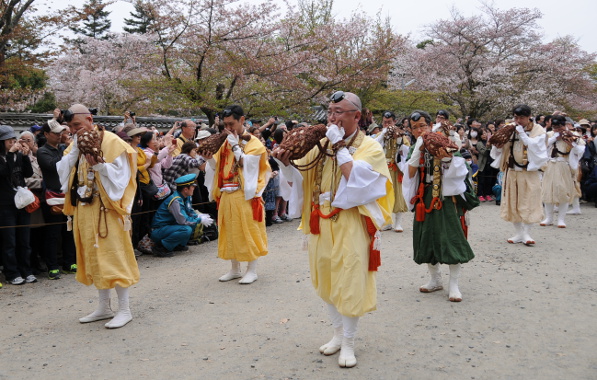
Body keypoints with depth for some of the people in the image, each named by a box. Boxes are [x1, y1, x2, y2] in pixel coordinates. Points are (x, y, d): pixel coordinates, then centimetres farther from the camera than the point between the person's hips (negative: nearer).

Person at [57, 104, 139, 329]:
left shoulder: (111, 141, -8)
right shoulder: (75, 146, 13)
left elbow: (120, 175, -12)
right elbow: (63, 171, 1)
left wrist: (100, 165, -27)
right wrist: (76, 148, -8)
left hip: (106, 209, -7)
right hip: (84, 209, 7)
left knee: (113, 255, -4)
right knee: (94, 257, 12)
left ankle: (124, 310, 4)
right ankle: (104, 308, 23)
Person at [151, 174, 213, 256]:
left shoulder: (187, 197, 2)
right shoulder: (176, 201, -26)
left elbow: (190, 211, 15)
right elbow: (183, 220, -27)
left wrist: (199, 216, -6)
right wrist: (200, 220, -16)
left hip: (169, 226, 9)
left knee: (194, 222, 2)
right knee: (187, 230, -29)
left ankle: (179, 244, 7)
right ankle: (161, 247, -17)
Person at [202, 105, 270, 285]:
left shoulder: (253, 143, -4)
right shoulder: (225, 142, 12)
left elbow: (245, 163, -16)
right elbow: (217, 167, 13)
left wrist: (235, 145, -13)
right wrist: (210, 159, -5)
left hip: (246, 195, -6)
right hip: (227, 195, 6)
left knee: (248, 230, -1)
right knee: (230, 231, 10)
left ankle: (252, 270, 9)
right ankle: (235, 269, 21)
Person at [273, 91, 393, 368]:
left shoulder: (370, 148, -5)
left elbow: (354, 179, -21)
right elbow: (297, 180, 8)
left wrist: (339, 146, -16)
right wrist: (286, 163, -12)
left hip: (351, 225, -5)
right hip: (321, 224, 5)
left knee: (349, 282, 0)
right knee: (327, 280, 14)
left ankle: (348, 343, 16)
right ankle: (338, 333, 32)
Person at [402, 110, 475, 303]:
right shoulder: (415, 148, 8)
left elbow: (456, 170, -11)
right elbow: (411, 173, -7)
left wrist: (446, 154, -25)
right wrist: (419, 149, -14)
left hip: (446, 196, -4)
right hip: (425, 197, 4)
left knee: (451, 238, -7)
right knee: (427, 238, 8)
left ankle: (454, 285, 0)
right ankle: (435, 280, 24)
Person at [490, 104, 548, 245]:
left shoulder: (538, 131, -2)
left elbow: (536, 148, -17)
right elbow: (499, 151, 8)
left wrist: (522, 134, -20)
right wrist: (498, 145, -14)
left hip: (529, 173, -3)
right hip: (511, 172, 3)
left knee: (528, 202, -2)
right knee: (513, 203, 6)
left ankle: (526, 233, 8)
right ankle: (518, 233, 17)